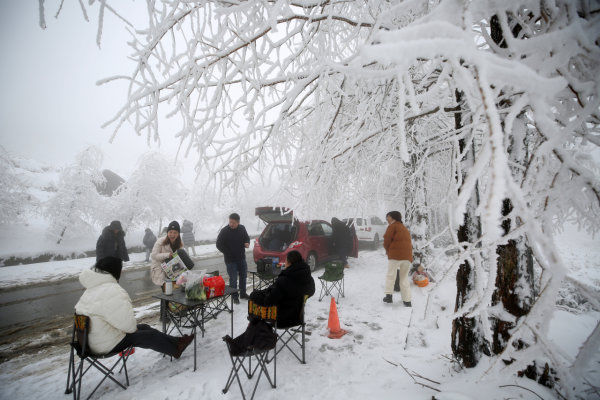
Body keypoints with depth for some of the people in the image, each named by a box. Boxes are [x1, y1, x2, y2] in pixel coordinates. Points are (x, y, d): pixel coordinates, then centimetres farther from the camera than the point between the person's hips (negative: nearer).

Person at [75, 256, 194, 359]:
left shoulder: (92, 288, 4)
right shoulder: (112, 292, -31)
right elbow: (128, 323, -33)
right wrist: (133, 327, -7)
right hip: (108, 345, -10)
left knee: (144, 327, 15)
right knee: (150, 335, 2)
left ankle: (174, 341, 24)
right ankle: (176, 349, 22)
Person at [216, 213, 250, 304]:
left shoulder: (242, 228, -2)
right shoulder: (224, 231, -15)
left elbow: (247, 237, 14)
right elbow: (219, 245, -9)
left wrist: (247, 243, -8)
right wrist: (228, 253, -13)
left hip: (242, 258, 5)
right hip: (230, 260, -5)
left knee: (243, 276, 17)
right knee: (233, 279, 1)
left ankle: (243, 293, 35)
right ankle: (235, 297, 18)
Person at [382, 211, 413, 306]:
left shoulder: (393, 226, 1)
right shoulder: (405, 229, 24)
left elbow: (387, 239, -6)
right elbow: (409, 243, 22)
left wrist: (388, 251, 11)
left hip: (395, 255, -6)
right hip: (407, 255, 6)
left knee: (390, 275, 6)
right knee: (404, 278, 14)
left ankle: (388, 295, -3)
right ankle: (407, 301, 13)